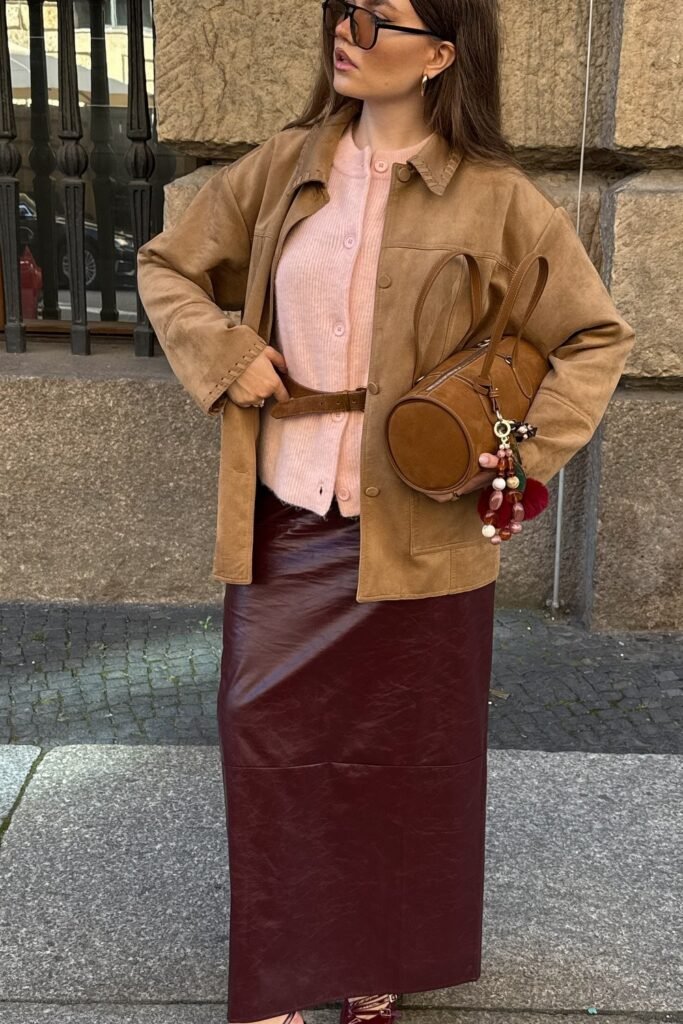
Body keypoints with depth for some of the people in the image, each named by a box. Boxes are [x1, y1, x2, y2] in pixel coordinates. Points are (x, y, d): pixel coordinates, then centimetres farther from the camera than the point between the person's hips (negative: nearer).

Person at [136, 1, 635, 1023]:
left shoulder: (496, 201, -6)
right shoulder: (283, 169, 3)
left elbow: (598, 338, 1)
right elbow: (166, 266, 15)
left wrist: (517, 450, -10)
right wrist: (221, 354, -3)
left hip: (417, 535, -2)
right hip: (283, 525, 3)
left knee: (402, 758, 12)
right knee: (269, 740, 8)